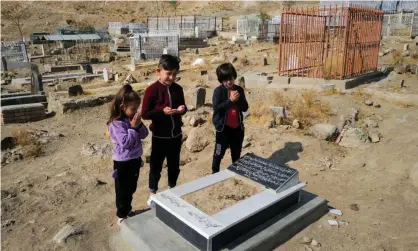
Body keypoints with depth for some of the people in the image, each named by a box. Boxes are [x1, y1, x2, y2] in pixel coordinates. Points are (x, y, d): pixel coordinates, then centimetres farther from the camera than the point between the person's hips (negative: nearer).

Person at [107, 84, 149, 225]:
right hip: (123, 162, -7)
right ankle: (122, 216, 26)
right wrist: (133, 127, -23)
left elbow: (144, 135, 4)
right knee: (123, 190, 10)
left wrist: (139, 125, -13)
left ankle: (128, 210, 41)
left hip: (135, 159, 7)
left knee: (131, 188, 22)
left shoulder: (132, 119, 2)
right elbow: (125, 142, -27)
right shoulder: (116, 123, -21)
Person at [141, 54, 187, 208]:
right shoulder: (152, 90, -14)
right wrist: (162, 111, -28)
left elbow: (183, 106, 13)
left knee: (174, 165, 18)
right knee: (156, 166, 9)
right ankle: (152, 194, 27)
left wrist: (183, 109, -10)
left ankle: (172, 189, 39)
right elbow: (145, 114, -15)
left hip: (176, 135, 5)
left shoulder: (178, 89, 2)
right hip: (159, 136, -5)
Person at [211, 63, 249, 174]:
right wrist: (230, 100, -22)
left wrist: (238, 100, -18)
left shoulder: (239, 90, 2)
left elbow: (245, 108, 0)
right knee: (219, 152, 6)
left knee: (236, 152, 18)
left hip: (237, 127, 4)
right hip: (223, 127, -4)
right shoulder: (218, 91, -10)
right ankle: (215, 172, 22)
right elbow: (216, 108, -20)